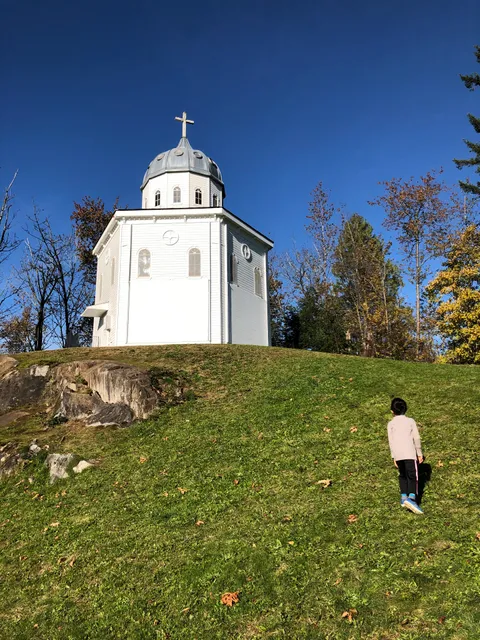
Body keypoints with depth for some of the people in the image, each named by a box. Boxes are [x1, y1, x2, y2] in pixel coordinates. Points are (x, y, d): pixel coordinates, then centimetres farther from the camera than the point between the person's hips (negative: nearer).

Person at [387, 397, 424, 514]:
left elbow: (391, 441, 5)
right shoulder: (410, 421, 6)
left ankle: (403, 496, 12)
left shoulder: (391, 424, 8)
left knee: (402, 475, 19)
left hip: (398, 454, 2)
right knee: (412, 476, -2)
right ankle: (412, 497, -21)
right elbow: (416, 438, 4)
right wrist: (420, 453, 12)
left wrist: (393, 457, 10)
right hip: (410, 453, -2)